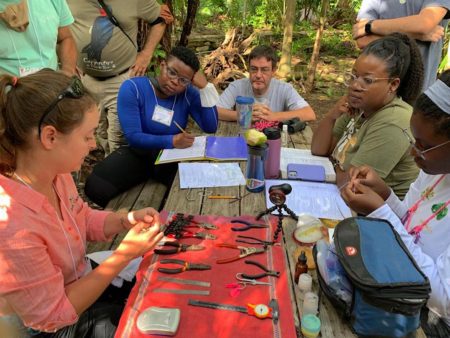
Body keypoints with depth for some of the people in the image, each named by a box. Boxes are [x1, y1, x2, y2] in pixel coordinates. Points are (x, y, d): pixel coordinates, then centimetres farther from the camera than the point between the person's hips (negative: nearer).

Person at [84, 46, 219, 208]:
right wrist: (172, 141, -34)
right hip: (138, 153, -1)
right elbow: (133, 137, -19)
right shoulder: (133, 88, -13)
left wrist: (205, 87, -19)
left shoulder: (189, 94, -6)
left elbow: (211, 128, -13)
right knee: (96, 188, -25)